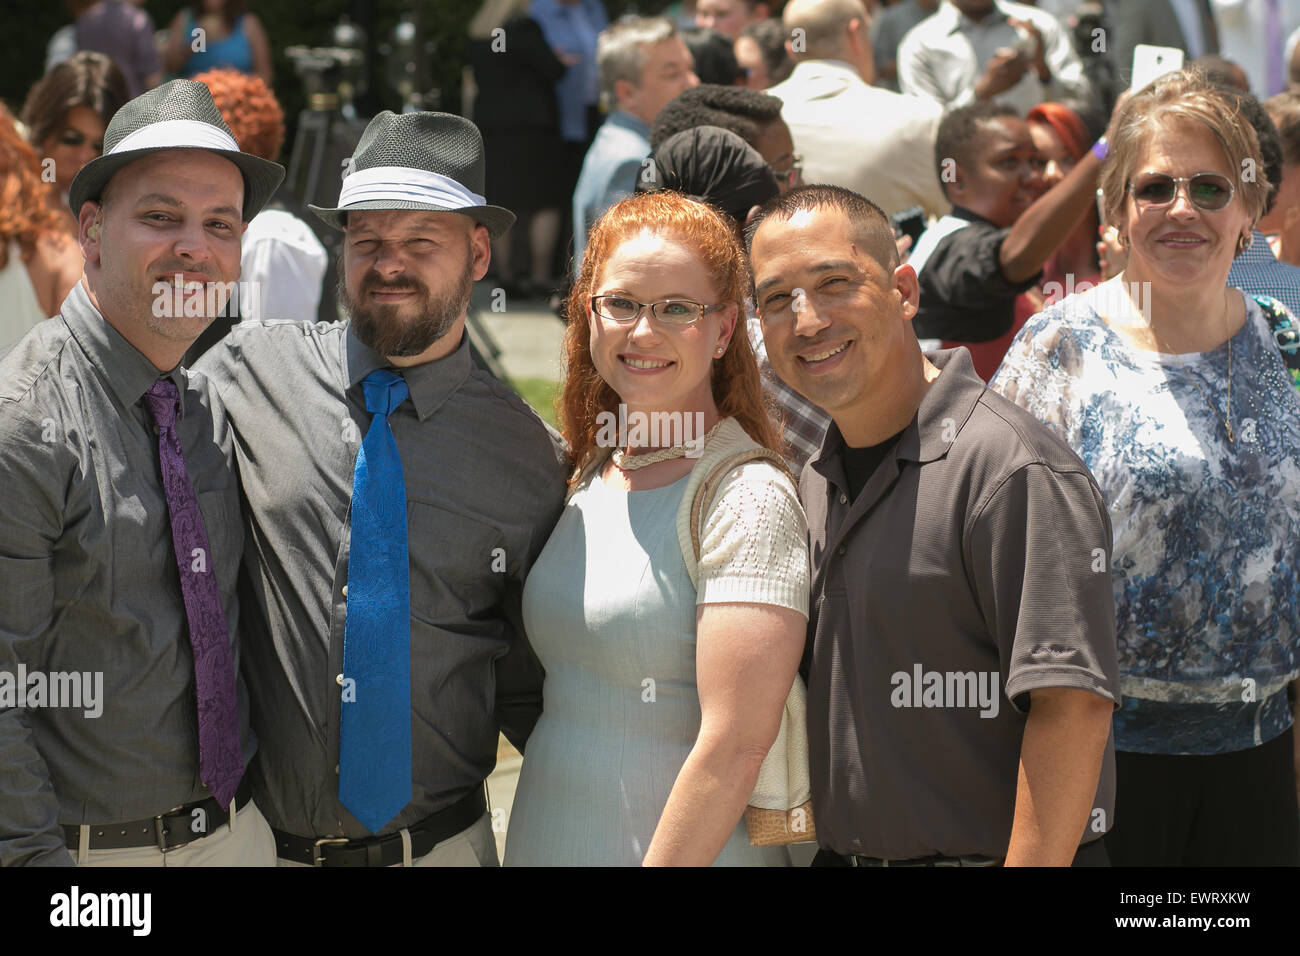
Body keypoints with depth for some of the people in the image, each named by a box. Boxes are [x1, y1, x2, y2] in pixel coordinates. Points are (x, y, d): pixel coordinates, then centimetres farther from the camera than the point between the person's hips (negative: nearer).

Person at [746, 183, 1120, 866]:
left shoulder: (1012, 469, -17)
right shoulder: (815, 482, 10)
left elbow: (1071, 706, -23)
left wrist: (1030, 862, -26)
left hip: (985, 854, -7)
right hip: (838, 852, 7)